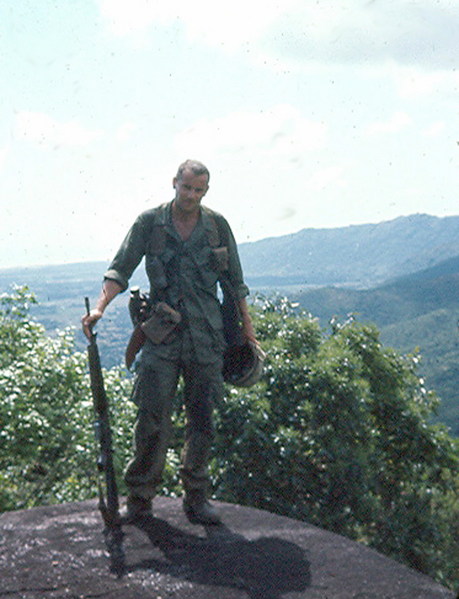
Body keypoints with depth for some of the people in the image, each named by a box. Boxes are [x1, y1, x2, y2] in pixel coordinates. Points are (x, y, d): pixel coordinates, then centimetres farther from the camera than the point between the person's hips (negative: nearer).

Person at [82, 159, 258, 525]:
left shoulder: (217, 226, 6)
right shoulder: (150, 223, 2)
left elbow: (234, 279, 13)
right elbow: (121, 268, -2)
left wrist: (247, 326, 14)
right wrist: (100, 306, -17)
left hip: (206, 334, 2)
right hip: (162, 332, -1)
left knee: (202, 419, 5)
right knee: (152, 416, -6)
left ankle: (196, 498, 16)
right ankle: (140, 497, 8)